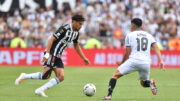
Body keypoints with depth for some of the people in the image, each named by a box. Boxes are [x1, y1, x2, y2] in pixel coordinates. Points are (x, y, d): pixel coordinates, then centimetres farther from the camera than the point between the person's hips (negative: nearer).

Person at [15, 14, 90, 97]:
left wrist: (84, 58, 26)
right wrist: (47, 54, -27)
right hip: (51, 54, -9)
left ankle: (41, 90, -6)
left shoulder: (76, 33, 10)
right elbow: (52, 39, -20)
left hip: (58, 56, 9)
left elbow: (76, 46, 26)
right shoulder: (65, 29, -17)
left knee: (61, 77, -7)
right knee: (46, 76, -16)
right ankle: (24, 76, 2)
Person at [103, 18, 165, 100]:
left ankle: (109, 95, -8)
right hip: (146, 63, 4)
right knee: (143, 83, 25)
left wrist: (121, 63, 24)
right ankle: (150, 83, -10)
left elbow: (127, 53, 8)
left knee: (115, 75, 8)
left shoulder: (130, 35, 10)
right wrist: (160, 60, -4)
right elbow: (156, 48, 5)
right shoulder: (149, 35, 20)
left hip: (134, 60, -4)